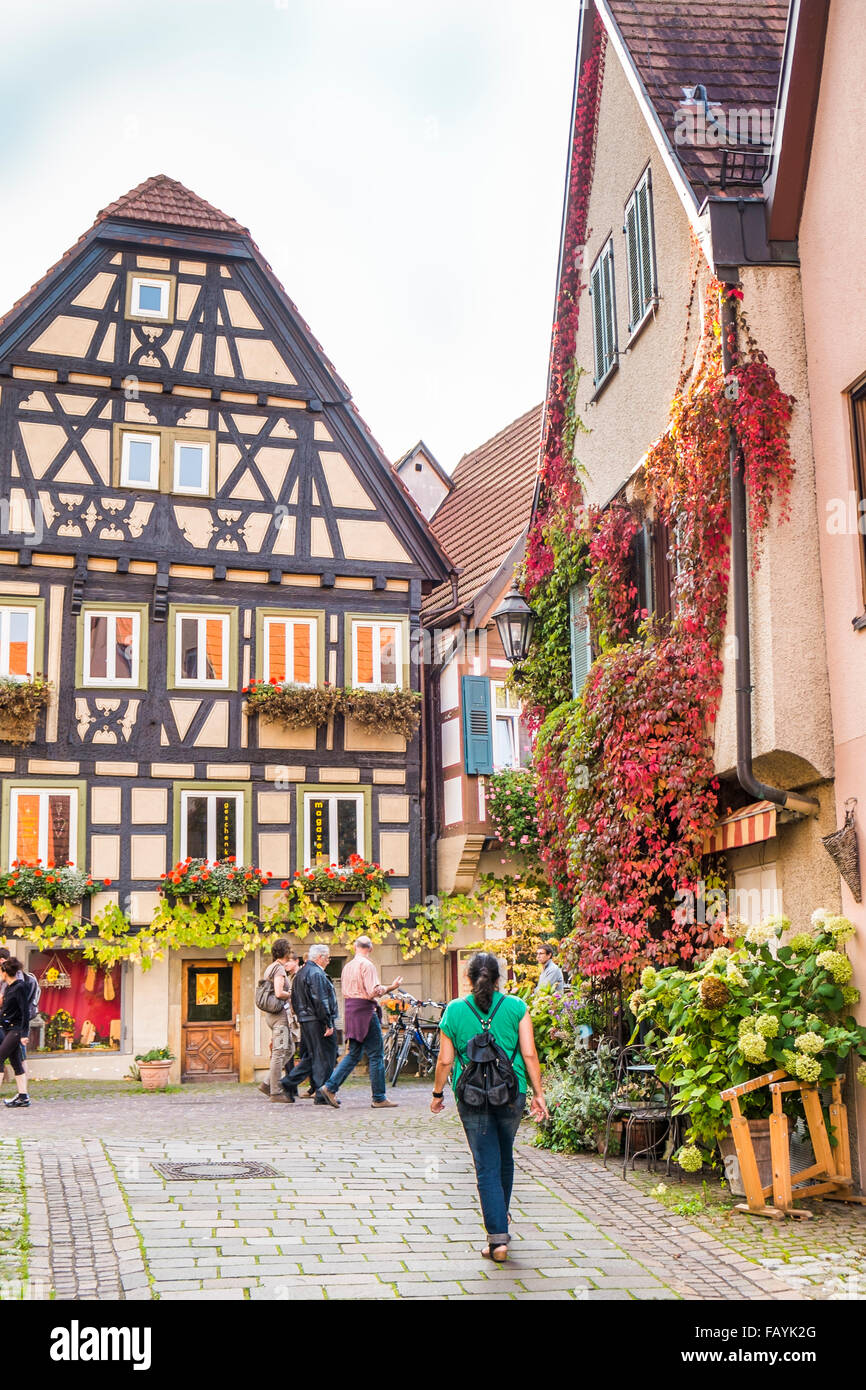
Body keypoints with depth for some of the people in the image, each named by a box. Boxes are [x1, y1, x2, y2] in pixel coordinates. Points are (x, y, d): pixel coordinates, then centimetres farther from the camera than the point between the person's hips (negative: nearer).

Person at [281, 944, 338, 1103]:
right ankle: (322, 1095, -2)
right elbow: (320, 1001, -21)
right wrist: (328, 1024, -19)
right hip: (317, 1021, -10)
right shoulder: (316, 973, -14)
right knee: (324, 1058, -4)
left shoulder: (301, 973, 18)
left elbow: (295, 1000, 22)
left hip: (305, 1021, 10)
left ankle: (289, 1082, 10)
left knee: (310, 1056, 16)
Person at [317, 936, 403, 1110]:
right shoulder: (367, 965, -12)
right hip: (366, 1012, -8)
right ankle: (379, 1098, 2)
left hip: (351, 1012, 8)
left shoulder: (347, 966, 14)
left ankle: (329, 1087, 5)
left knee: (353, 1054, 13)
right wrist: (391, 987, -8)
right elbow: (374, 992, -21)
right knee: (376, 1056, -1)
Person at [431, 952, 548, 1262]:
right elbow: (529, 1055, -5)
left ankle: (498, 1238, -3)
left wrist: (438, 1093, 13)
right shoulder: (516, 1007, -2)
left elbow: (445, 1061, 0)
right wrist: (538, 1093, 2)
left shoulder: (454, 1010, -2)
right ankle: (500, 1219, 38)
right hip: (511, 1094, 1)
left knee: (487, 1166, 3)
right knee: (505, 1159, 22)